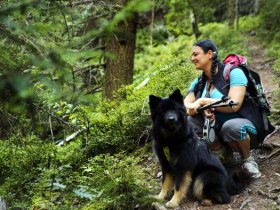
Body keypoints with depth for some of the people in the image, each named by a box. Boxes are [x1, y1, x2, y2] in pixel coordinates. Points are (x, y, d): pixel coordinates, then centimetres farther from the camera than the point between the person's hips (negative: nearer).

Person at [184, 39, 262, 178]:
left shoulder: (233, 73, -14)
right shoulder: (198, 83, 5)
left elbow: (234, 105, -26)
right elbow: (185, 107, -7)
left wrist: (202, 101, -23)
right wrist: (201, 109, -29)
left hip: (242, 126, -5)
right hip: (216, 129, 6)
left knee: (231, 126, -39)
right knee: (189, 121, -19)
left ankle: (247, 159, -6)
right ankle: (223, 154, 2)